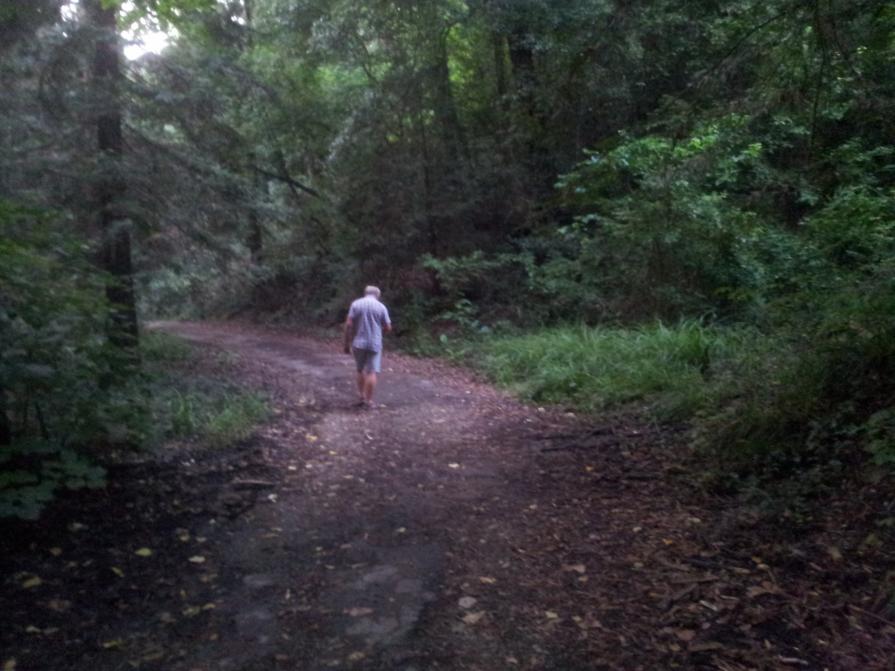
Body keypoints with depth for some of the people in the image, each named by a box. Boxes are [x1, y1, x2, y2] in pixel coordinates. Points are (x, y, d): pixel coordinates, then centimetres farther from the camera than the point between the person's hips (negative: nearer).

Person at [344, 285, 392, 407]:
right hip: (375, 344, -2)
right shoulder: (381, 307, -1)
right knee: (372, 372, 2)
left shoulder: (355, 304, 1)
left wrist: (347, 343, 0)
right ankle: (368, 401, 4)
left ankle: (362, 397, 19)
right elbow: (388, 328, 1)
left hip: (358, 343, 2)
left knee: (360, 370, 18)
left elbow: (348, 325, -5)